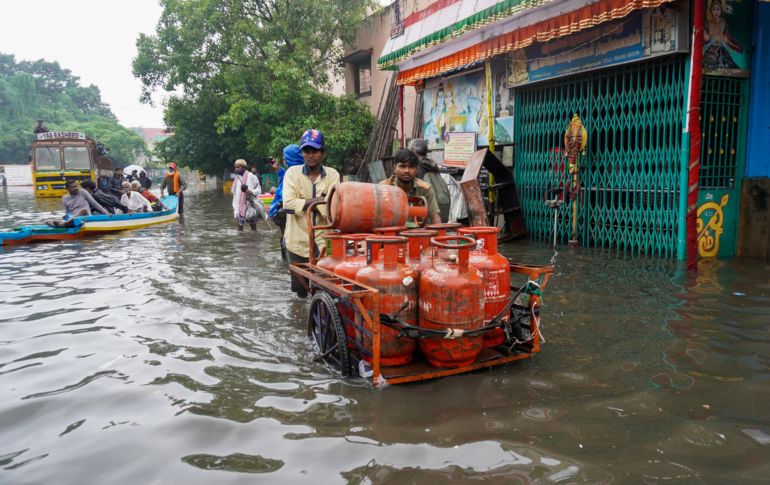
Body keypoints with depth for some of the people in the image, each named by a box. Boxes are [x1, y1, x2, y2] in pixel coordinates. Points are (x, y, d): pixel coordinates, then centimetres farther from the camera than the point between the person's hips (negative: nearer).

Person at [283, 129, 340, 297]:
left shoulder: (333, 175, 0)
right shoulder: (292, 173, -2)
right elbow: (288, 204, -15)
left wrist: (304, 202, -20)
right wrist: (318, 200, -16)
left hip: (324, 242, 0)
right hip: (298, 242, 0)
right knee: (301, 290, 13)